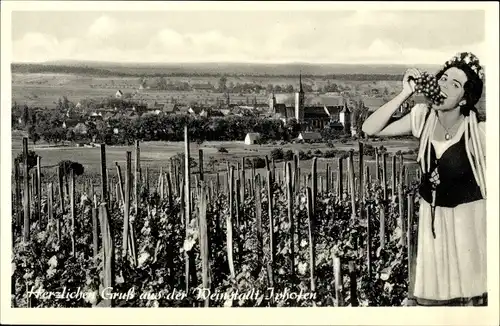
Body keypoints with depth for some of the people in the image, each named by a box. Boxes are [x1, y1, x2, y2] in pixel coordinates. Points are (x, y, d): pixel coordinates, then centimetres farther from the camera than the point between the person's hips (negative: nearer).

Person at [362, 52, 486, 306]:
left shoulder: (477, 130, -19)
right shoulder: (423, 117, -9)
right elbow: (370, 130, -15)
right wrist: (405, 94, -21)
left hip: (468, 216, -3)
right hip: (431, 214, 4)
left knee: (469, 294, 12)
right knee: (431, 295, 14)